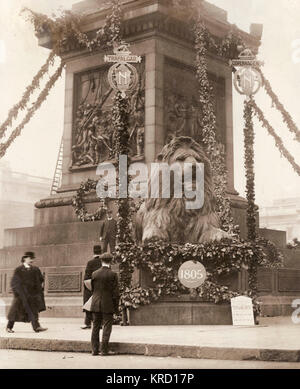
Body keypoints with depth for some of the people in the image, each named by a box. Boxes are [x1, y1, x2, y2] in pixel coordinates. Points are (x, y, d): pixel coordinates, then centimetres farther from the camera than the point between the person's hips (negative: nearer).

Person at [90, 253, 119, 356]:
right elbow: (115, 292, -8)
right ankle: (104, 350, 1)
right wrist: (116, 307, -1)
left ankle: (94, 350, 12)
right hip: (108, 305, -4)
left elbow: (92, 289, 9)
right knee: (107, 327, 2)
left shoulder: (94, 274, 2)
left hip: (96, 305, 4)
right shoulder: (112, 274, -9)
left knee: (95, 327, 10)